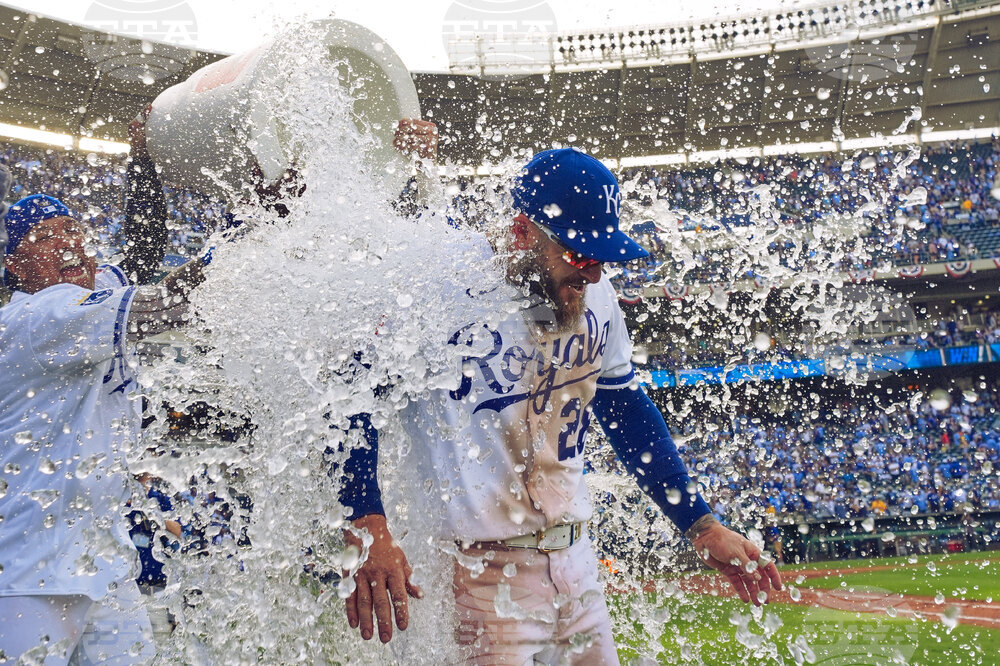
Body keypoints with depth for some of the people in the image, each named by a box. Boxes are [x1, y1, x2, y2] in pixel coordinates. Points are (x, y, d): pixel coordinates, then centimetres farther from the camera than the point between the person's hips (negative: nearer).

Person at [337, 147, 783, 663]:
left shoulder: (593, 295, 4)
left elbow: (626, 409, 16)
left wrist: (700, 526, 13)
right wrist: (365, 528, -31)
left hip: (576, 558, 7)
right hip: (486, 573, -6)